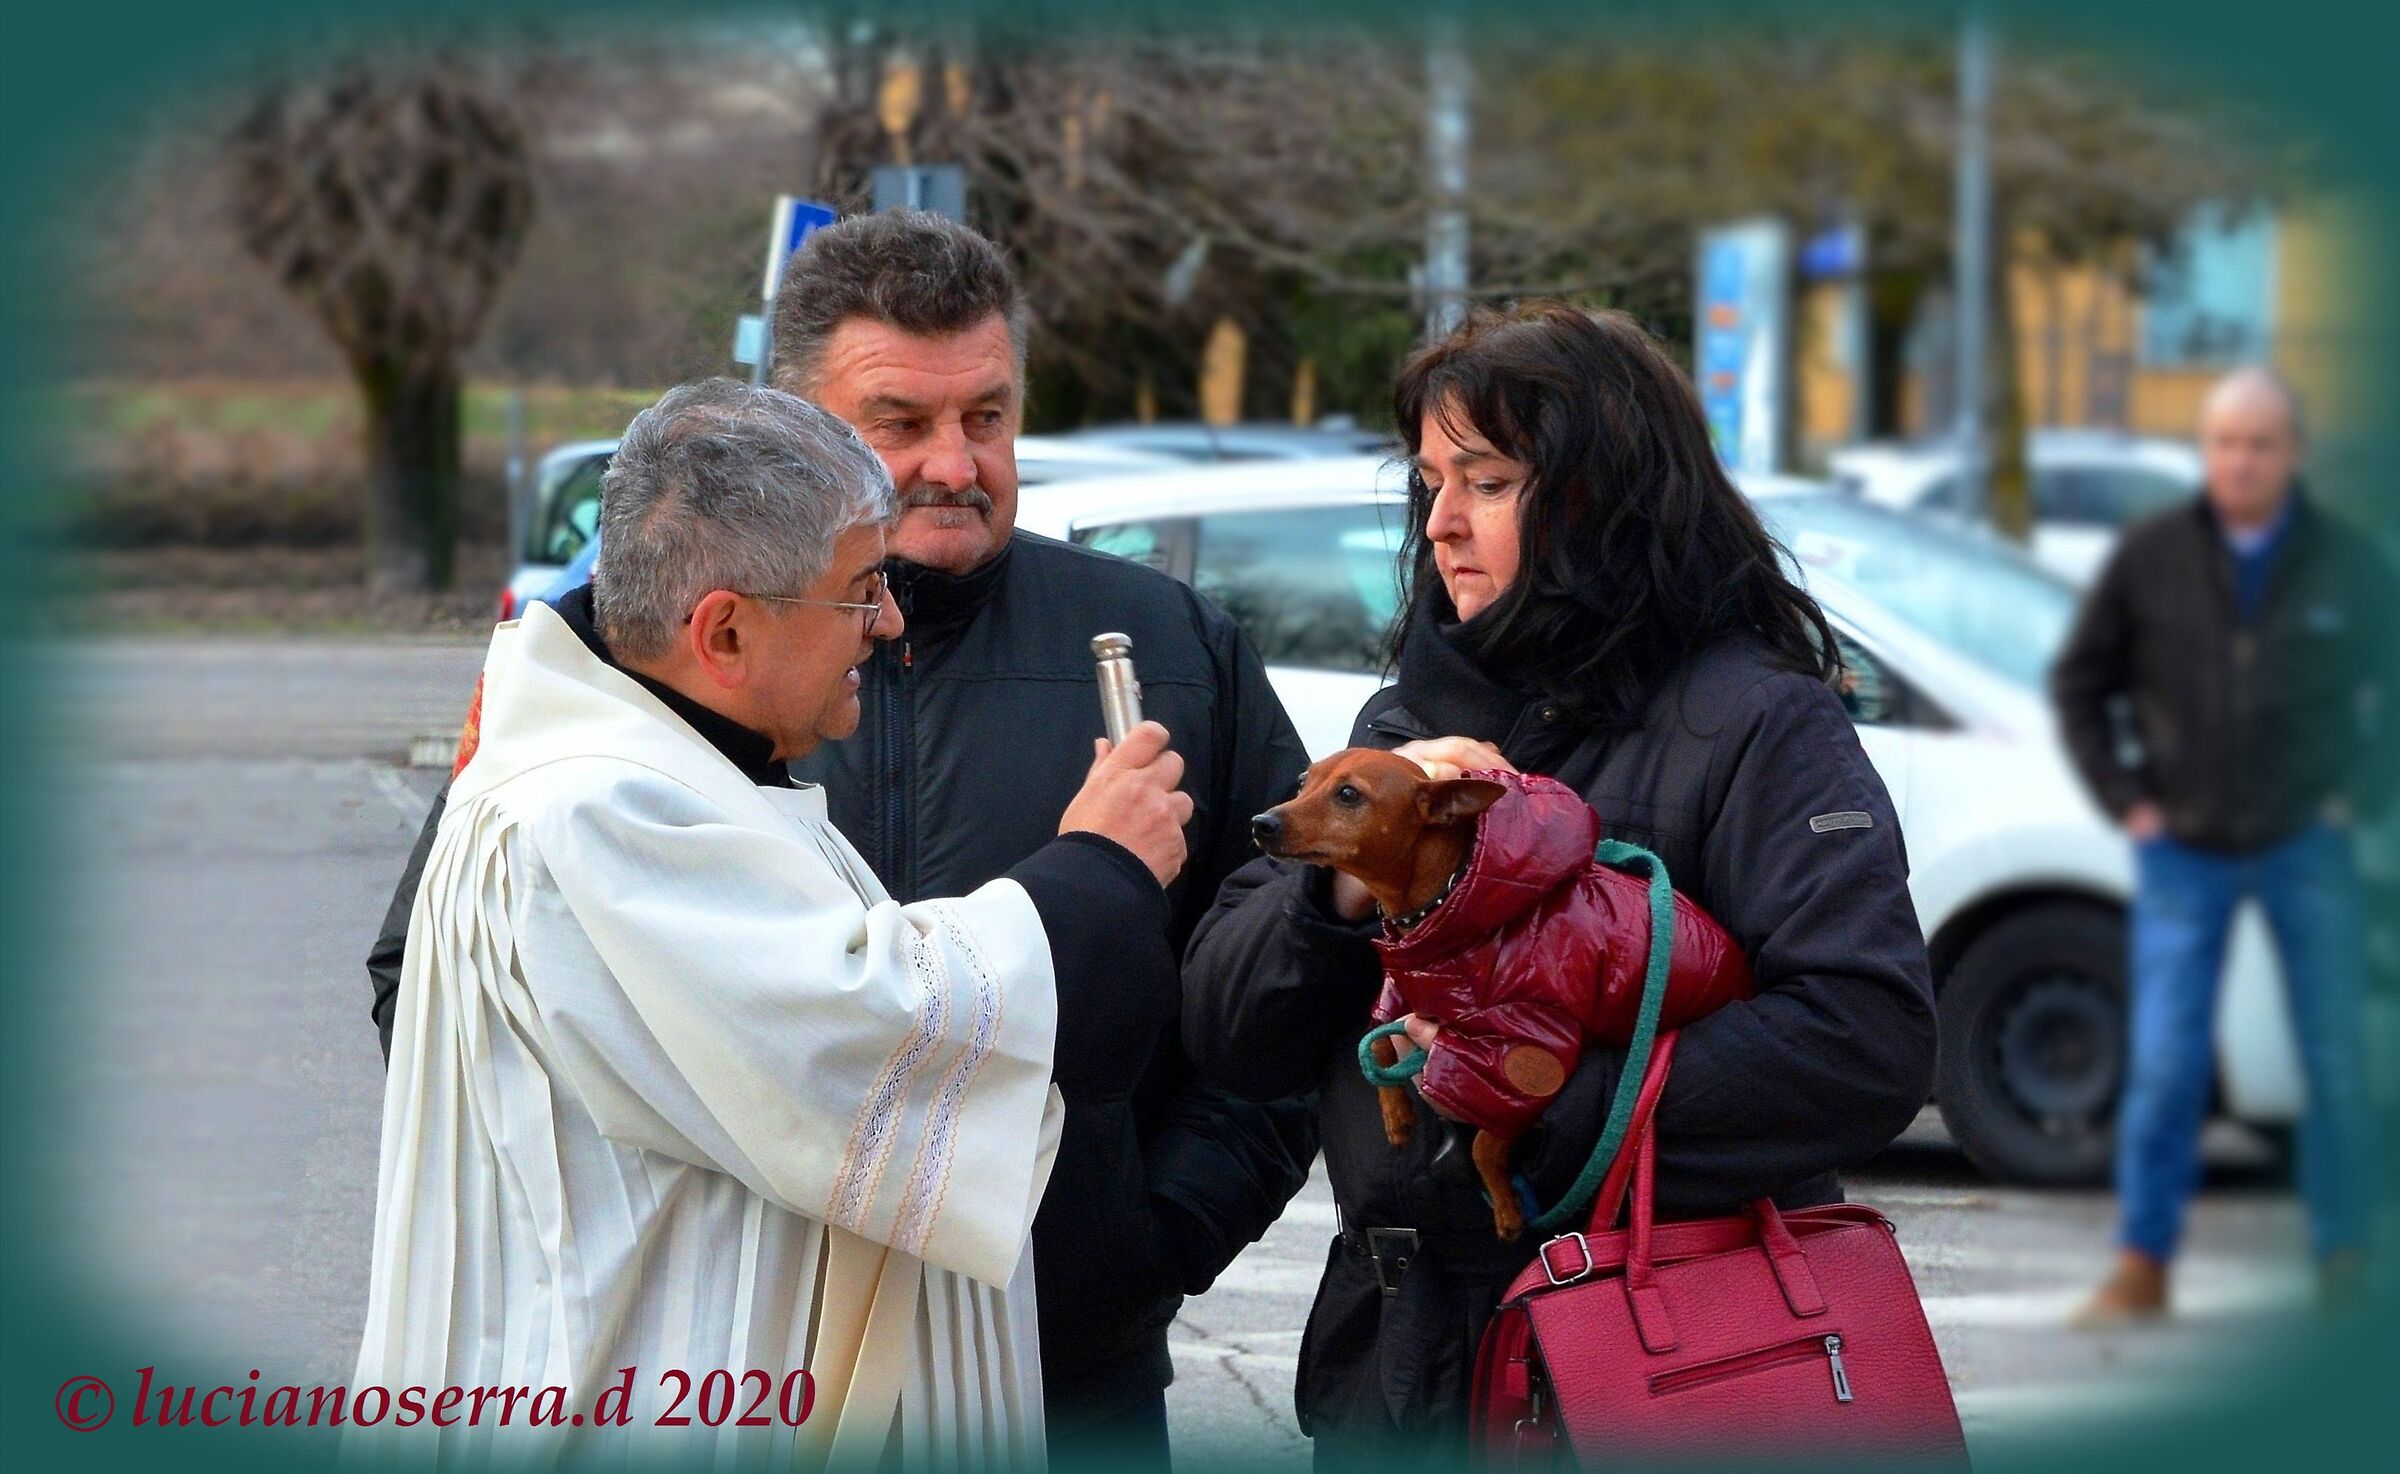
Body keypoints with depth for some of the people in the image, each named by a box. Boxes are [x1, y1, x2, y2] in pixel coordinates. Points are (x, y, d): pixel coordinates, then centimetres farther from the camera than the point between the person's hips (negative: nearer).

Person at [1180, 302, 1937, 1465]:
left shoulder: (1751, 726, -7)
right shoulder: (1404, 724, 13)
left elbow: (1870, 1041, -21)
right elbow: (1225, 1034, 6)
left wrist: (1556, 1099, -22)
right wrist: (1350, 875, -12)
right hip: (1397, 1368, 6)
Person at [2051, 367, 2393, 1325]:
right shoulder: (2151, 557, 0)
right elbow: (2079, 683, 8)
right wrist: (2124, 798, 1)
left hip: (2306, 844, 0)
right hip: (2184, 850, 0)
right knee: (2164, 1065, -4)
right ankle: (2142, 1266, 4)